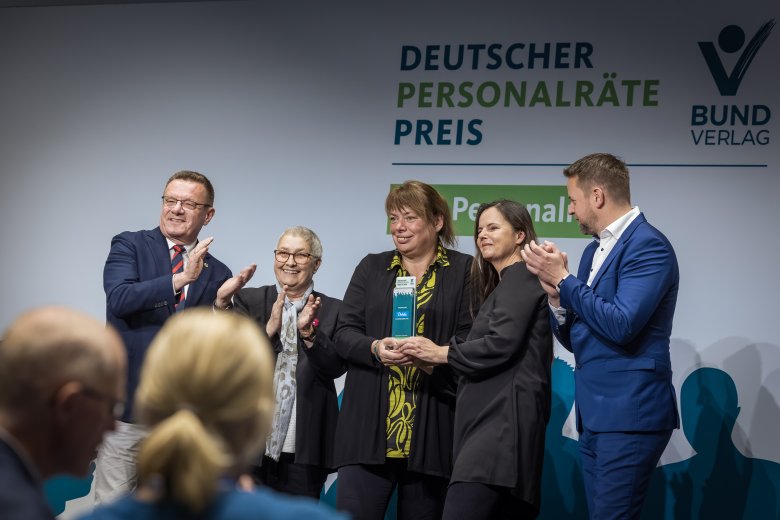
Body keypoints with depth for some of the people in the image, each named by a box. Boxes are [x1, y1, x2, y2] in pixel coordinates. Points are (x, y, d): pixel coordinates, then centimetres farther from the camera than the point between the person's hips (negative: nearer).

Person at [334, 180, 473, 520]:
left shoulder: (464, 271, 6)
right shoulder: (371, 268, 14)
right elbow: (344, 333, 8)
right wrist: (374, 348, -12)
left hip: (431, 429, -2)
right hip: (368, 427, 2)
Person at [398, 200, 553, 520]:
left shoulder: (520, 277, -2)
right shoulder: (507, 284, 28)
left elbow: (501, 345, -15)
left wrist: (441, 353, -5)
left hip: (502, 421, -11)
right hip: (497, 420, 11)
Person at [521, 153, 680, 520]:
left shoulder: (648, 245, -12)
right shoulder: (595, 250, 16)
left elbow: (622, 325, -23)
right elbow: (575, 339, 16)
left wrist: (564, 280, -13)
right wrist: (556, 293, -3)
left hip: (629, 415, -9)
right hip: (595, 415, 9)